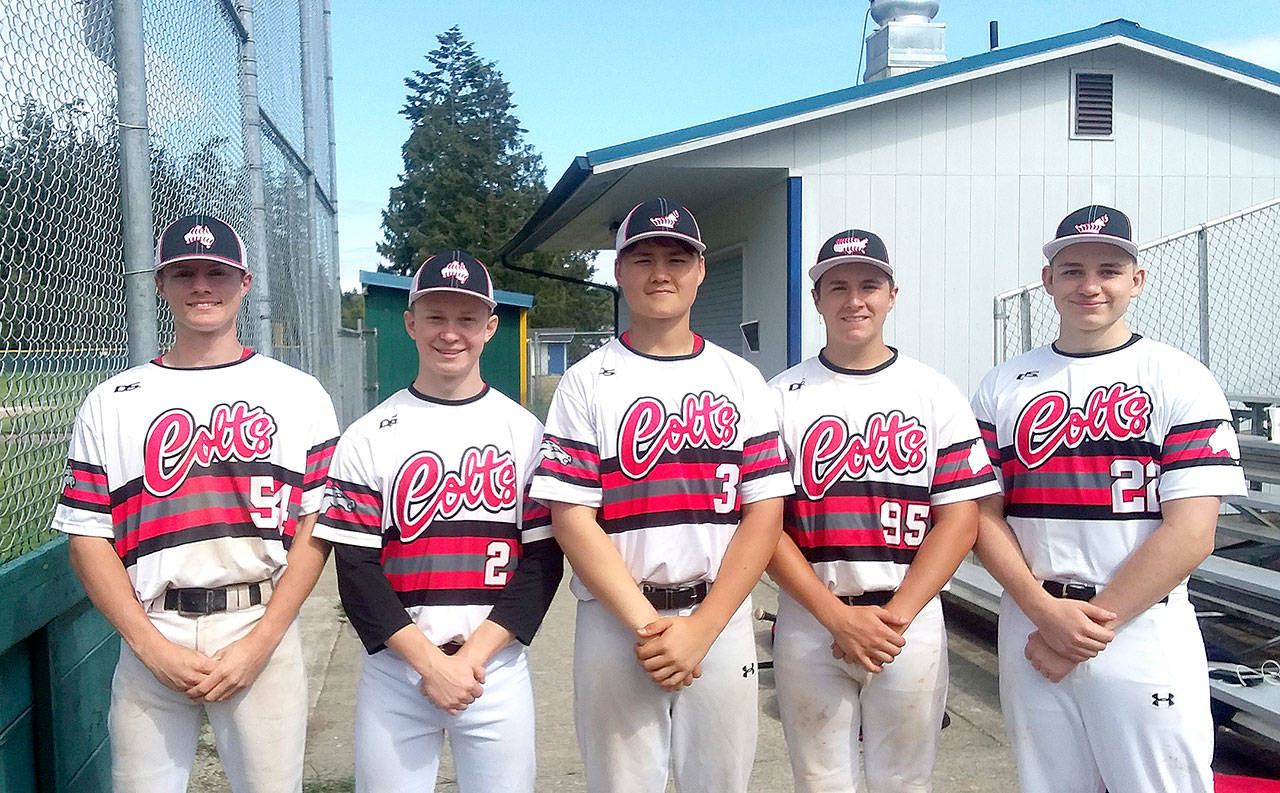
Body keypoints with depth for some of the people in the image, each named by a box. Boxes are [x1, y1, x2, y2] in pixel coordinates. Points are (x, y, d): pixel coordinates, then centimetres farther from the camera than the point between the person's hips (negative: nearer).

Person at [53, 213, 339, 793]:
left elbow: (316, 529, 1)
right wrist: (151, 646, -6)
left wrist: (260, 642, -8)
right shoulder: (110, 403, 8)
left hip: (263, 633, -1)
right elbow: (88, 538, 5)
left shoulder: (298, 394, 5)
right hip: (150, 641, 1)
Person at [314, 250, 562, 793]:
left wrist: (474, 656, -10)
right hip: (394, 667, 0)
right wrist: (432, 663, -12)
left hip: (497, 666, 0)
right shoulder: (369, 438, 1)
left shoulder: (524, 432, 2)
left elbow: (542, 561, -1)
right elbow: (355, 569, -3)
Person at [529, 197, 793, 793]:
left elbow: (764, 514, 0)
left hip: (721, 619, 2)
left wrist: (700, 629, -9)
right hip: (616, 622, -1)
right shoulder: (587, 382, 1)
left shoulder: (740, 380, 6)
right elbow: (571, 519, -6)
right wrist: (648, 625, -13)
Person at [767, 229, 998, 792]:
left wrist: (893, 617, -11)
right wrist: (840, 618, -11)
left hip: (910, 621, 0)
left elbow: (959, 517, -1)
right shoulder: (783, 397, 2)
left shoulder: (936, 395, 4)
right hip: (809, 621, 0)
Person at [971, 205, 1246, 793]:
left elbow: (1190, 534, -9)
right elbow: (985, 518, 4)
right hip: (1030, 627, 3)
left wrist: (1092, 622, -11)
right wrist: (1047, 613, -10)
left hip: (1146, 636, -2)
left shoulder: (1181, 381, -2)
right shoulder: (1002, 387, 7)